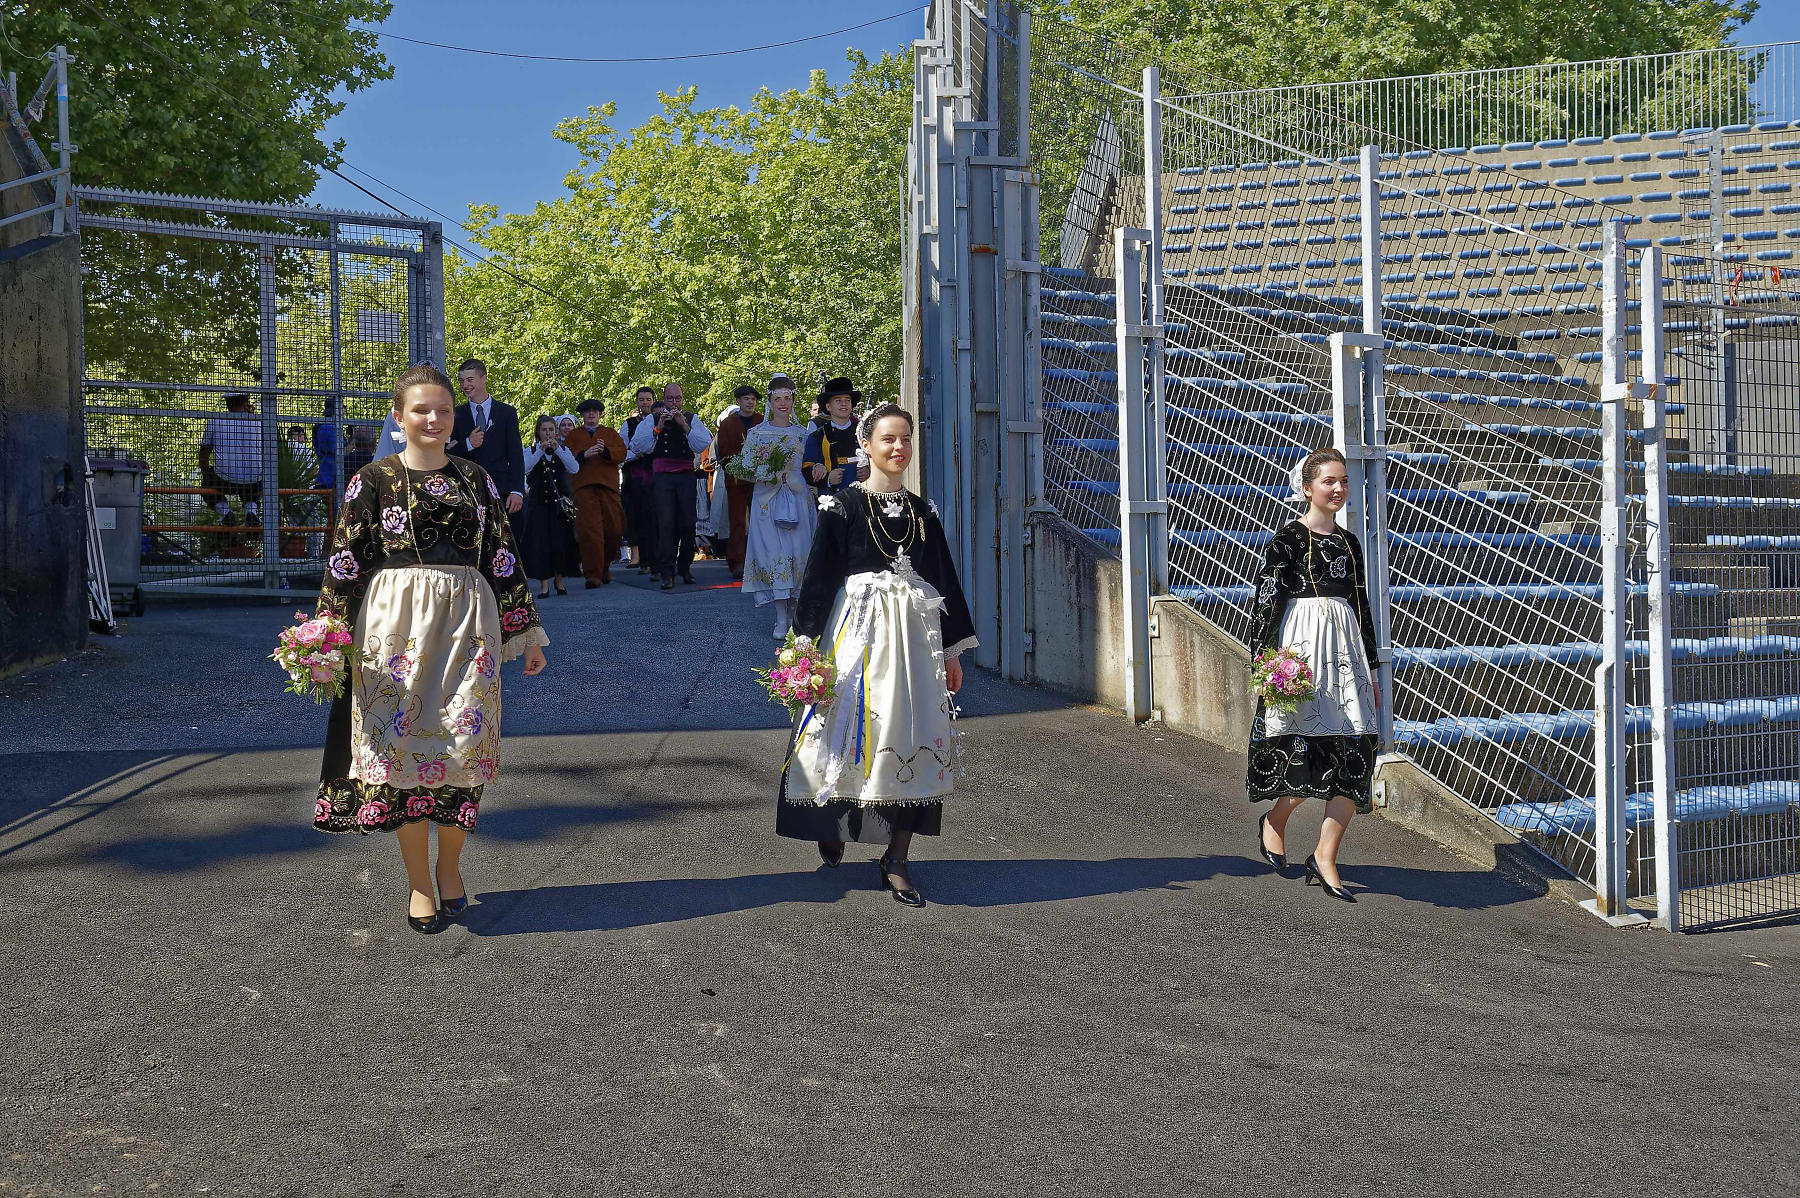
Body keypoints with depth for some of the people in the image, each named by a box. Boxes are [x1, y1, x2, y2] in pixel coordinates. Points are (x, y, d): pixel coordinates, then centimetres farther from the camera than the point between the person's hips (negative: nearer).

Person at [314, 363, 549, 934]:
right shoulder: (373, 480, 1)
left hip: (466, 622, 2)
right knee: (405, 741, -2)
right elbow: (345, 562, 0)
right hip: (397, 623, -2)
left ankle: (449, 865, 20)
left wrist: (527, 633, 12)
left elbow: (502, 556, 12)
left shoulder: (476, 479, 9)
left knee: (465, 739, 0)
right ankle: (419, 883, 11)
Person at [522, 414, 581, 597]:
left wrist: (558, 450, -17)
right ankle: (544, 583, -6)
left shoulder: (563, 450, 9)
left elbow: (574, 469, -8)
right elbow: (525, 469, -14)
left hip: (560, 503, 1)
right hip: (538, 503, -1)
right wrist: (541, 451, -22)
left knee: (561, 540, 1)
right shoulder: (531, 451, 5)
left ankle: (559, 579, 18)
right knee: (540, 542, -7)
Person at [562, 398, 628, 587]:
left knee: (614, 529, -1)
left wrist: (605, 450, -14)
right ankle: (593, 574, -12)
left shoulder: (611, 434, 21)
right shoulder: (573, 435, 19)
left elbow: (621, 454, 5)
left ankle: (605, 565, 22)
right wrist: (584, 454, -14)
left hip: (608, 485, 2)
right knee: (589, 530, -11)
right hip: (584, 486, -2)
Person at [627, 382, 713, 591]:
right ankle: (667, 573, -9)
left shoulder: (692, 419, 11)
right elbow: (637, 445, -1)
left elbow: (703, 444, -2)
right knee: (665, 524, -9)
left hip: (686, 476, 1)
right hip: (662, 477, -1)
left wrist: (684, 426, -11)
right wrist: (658, 429, -9)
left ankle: (685, 567, 20)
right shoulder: (652, 420, 9)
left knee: (688, 524, 3)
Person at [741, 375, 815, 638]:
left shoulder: (803, 434, 9)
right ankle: (781, 619, -3)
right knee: (774, 554, -6)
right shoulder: (756, 433, 5)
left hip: (798, 499, 1)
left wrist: (788, 475, -4)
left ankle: (795, 614, 9)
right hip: (768, 500, -1)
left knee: (797, 553, -1)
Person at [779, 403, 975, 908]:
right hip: (858, 629, -4)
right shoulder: (843, 505, -1)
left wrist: (952, 651, 14)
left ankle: (896, 859, 5)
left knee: (916, 742, -1)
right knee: (851, 729, -3)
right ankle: (831, 827, 25)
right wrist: (808, 643, -10)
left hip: (915, 634, 4)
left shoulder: (922, 511, 11)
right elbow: (819, 576, -3)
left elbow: (945, 582, 16)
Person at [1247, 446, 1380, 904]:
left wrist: (1369, 668, 20)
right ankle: (1274, 820, 20)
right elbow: (1267, 600, -7)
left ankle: (1325, 857, 3)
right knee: (1309, 747, -10)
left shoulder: (1349, 542, 16)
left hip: (1345, 647, 6)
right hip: (1301, 643, -6)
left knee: (1356, 754, -3)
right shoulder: (1289, 538, -2)